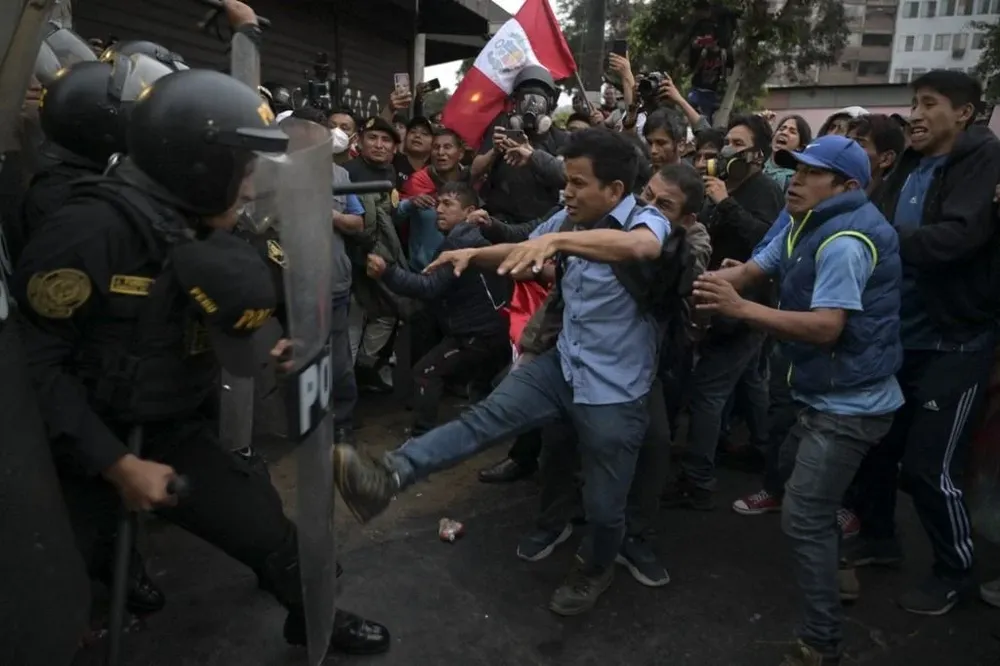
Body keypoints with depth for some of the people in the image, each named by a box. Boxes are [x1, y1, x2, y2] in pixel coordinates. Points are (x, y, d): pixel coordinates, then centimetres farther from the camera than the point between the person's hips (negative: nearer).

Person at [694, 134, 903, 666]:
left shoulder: (845, 241, -24)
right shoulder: (808, 224, 10)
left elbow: (826, 327, -31)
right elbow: (752, 269, 2)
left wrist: (739, 309, -36)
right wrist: (714, 281, -20)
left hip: (850, 402, -11)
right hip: (825, 393, 11)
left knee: (803, 516, -8)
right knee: (814, 502, 27)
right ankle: (832, 571, 47)